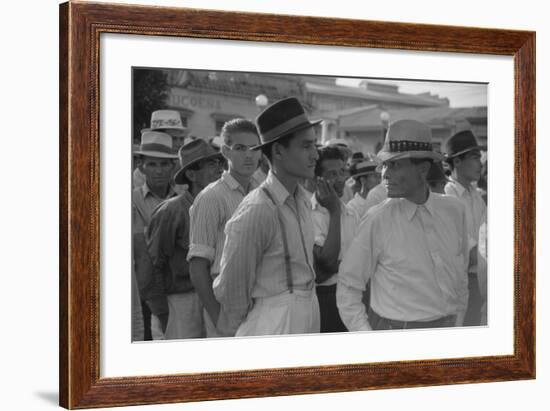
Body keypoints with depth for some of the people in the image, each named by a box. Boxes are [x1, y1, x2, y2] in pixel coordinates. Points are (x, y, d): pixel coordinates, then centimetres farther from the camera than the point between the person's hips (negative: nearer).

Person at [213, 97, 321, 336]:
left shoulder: (303, 200, 8)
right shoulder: (257, 211, -19)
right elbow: (230, 289, -11)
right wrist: (246, 325, 2)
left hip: (309, 314, 8)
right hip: (274, 323, -8)